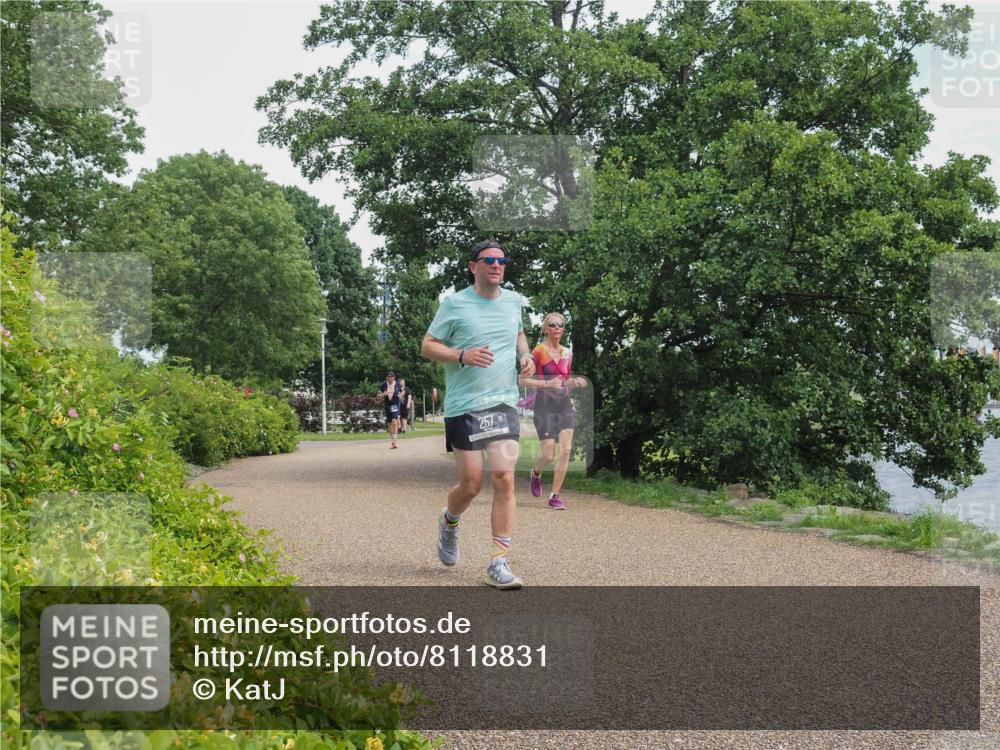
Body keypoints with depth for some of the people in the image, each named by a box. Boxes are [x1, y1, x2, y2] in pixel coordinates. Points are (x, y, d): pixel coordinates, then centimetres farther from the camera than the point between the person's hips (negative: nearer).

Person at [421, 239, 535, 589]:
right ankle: (449, 522, 35)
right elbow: (427, 346, 1)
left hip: (504, 403, 3)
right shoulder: (454, 304, -3)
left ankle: (499, 562, -3)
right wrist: (463, 356, -16)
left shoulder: (514, 301, 11)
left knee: (504, 479, -8)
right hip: (463, 406, -3)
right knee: (471, 483, -1)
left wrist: (525, 356, 9)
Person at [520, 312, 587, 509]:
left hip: (564, 404, 5)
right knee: (549, 455, -8)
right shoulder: (539, 351, -6)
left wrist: (576, 382, 1)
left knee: (566, 449, -9)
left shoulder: (567, 353, 12)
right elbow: (523, 380, -10)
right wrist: (547, 383, -22)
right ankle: (536, 473, 28)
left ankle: (554, 495, 0)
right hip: (545, 404, -5)